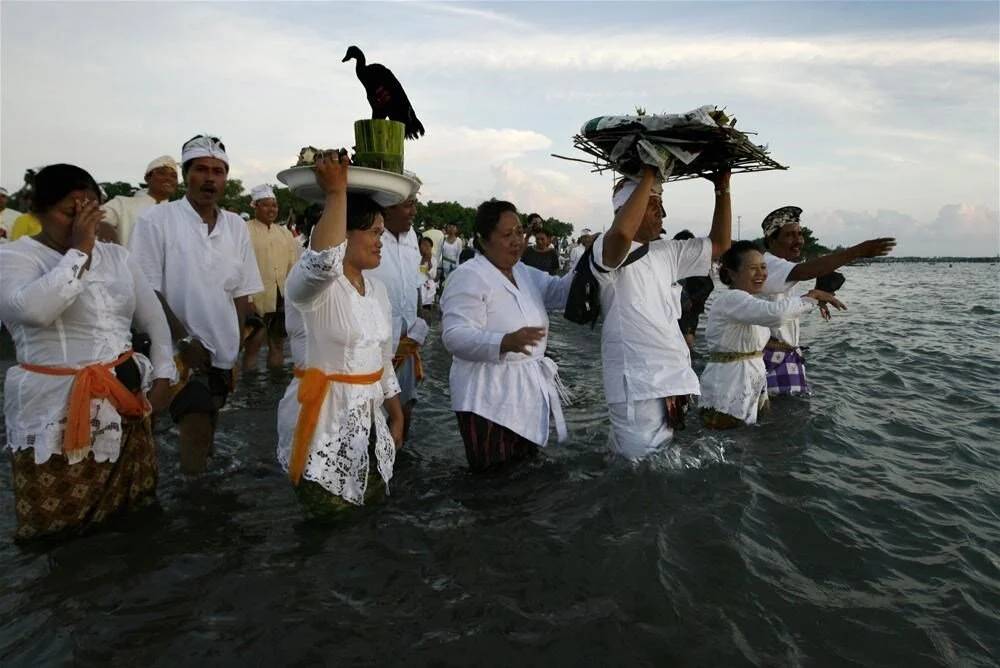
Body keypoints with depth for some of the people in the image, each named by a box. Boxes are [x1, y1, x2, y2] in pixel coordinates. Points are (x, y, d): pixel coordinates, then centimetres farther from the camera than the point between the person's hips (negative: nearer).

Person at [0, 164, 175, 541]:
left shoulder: (116, 257, 10)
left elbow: (155, 319, 13)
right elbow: (34, 309, -27)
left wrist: (163, 376, 2)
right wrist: (80, 249, -18)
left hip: (125, 399, 5)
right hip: (54, 408, -4)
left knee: (132, 510, 14)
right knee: (57, 527, 4)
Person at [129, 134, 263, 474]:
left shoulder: (236, 227, 7)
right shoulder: (156, 220, -7)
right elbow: (148, 290, -9)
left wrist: (234, 350, 6)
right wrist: (185, 340, -14)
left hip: (222, 354, 5)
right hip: (179, 350, -5)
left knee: (204, 432, 15)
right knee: (198, 429, -14)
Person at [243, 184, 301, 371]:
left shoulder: (285, 232, 12)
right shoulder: (245, 231, -6)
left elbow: (293, 266, 12)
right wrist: (247, 299, -18)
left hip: (283, 299, 6)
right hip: (257, 300, -5)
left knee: (278, 344, 15)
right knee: (252, 346, 1)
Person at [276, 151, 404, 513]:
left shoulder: (377, 288, 9)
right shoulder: (309, 281, -14)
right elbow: (323, 261, -41)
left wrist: (396, 414, 17)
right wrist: (336, 192, -38)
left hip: (368, 418, 8)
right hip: (324, 418, -7)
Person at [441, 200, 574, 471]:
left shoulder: (525, 273, 13)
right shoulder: (468, 277, -15)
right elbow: (455, 336, -25)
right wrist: (505, 342, -40)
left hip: (528, 389, 8)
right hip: (489, 397, -8)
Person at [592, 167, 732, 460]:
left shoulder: (667, 253, 16)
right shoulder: (610, 250, -10)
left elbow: (719, 243, 20)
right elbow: (622, 233, -34)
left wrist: (722, 188, 11)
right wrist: (648, 176, -23)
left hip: (677, 378, 9)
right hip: (636, 384, -8)